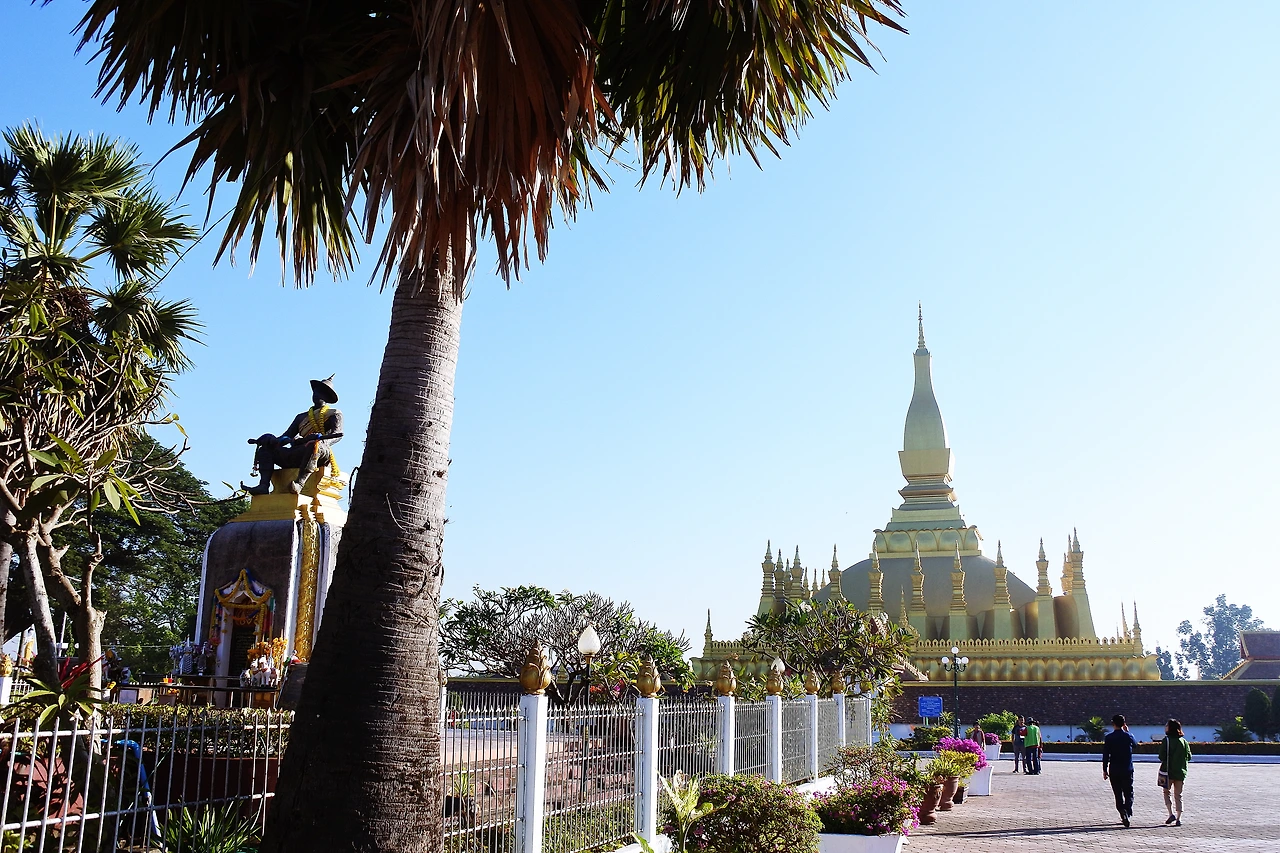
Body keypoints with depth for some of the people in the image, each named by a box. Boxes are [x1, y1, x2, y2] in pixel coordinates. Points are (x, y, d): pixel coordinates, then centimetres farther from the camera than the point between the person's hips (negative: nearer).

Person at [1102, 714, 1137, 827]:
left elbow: (1105, 755, -6)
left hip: (1114, 771, 0)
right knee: (1128, 793, 5)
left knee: (1118, 794, 10)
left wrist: (1104, 770, 0)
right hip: (1127, 770, 0)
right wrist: (1127, 732, 22)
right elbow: (1135, 743, 20)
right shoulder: (1129, 736, -4)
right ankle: (1127, 814, -12)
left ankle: (1123, 813, -1)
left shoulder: (1109, 737, -6)